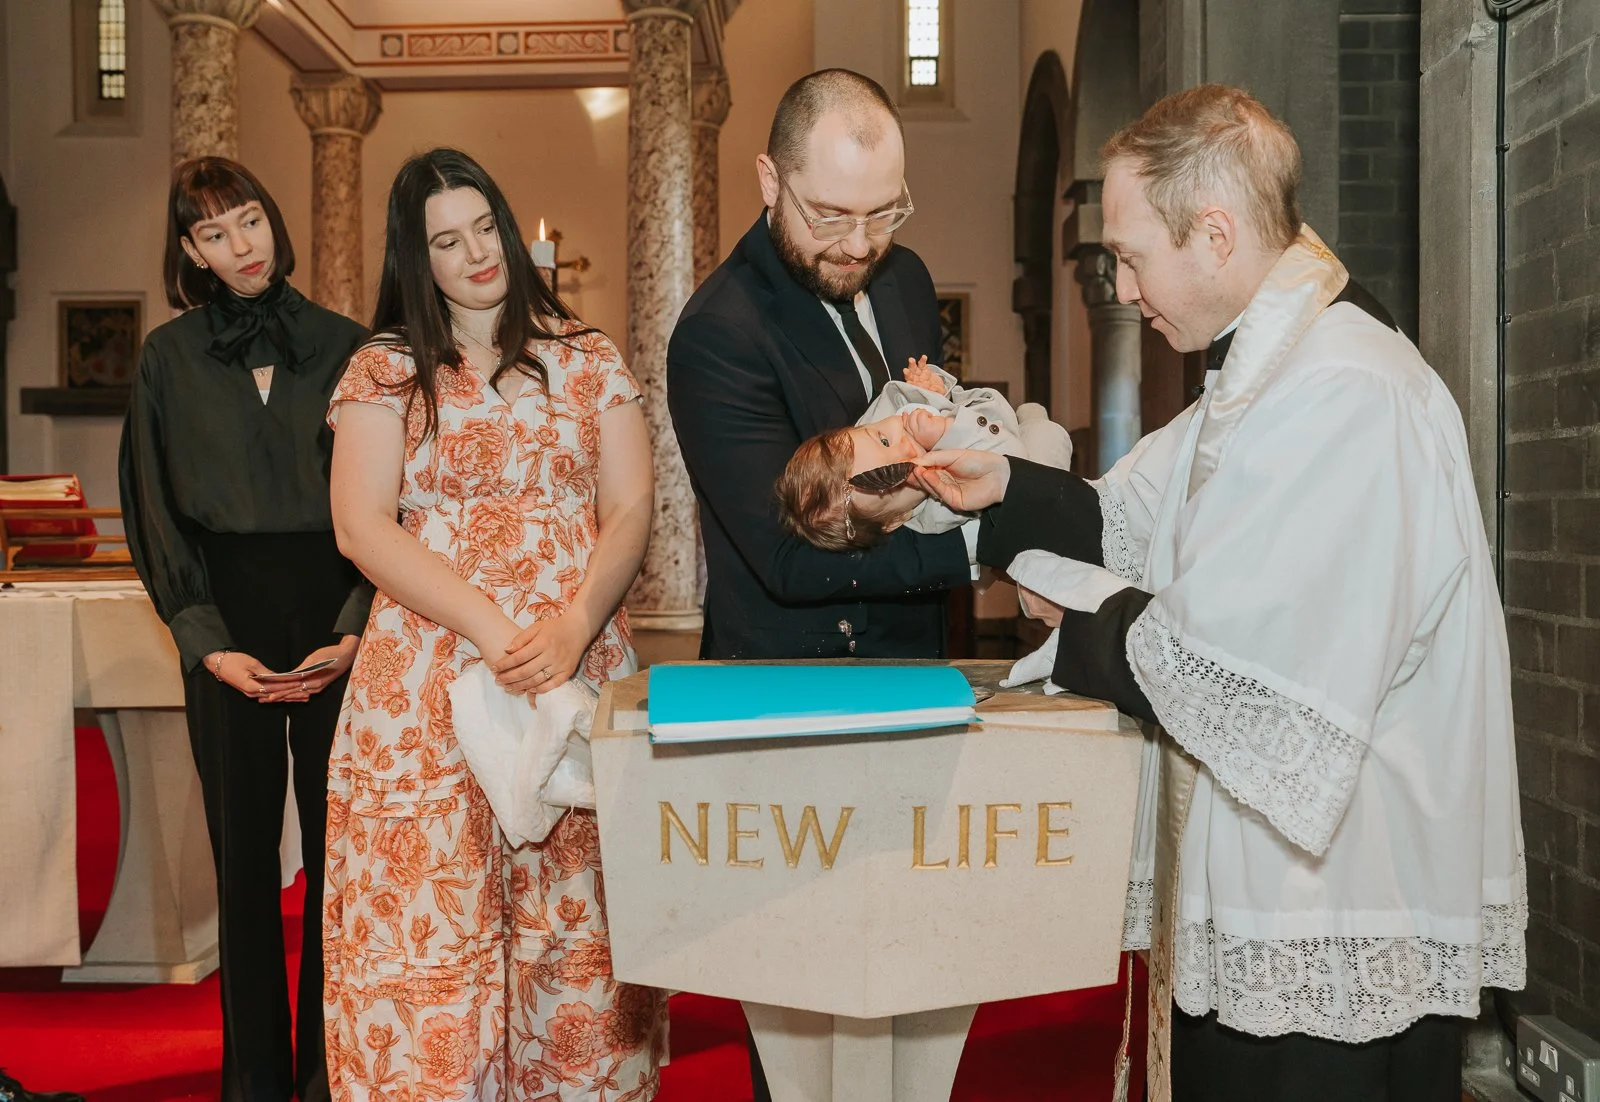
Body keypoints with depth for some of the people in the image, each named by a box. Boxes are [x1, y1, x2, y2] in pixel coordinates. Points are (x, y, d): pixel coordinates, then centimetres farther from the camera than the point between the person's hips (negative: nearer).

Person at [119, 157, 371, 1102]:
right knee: (244, 852, 5)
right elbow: (156, 513, 4)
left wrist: (357, 632, -8)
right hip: (230, 625, 0)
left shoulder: (345, 346, 5)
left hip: (337, 621, 0)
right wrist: (207, 642, -6)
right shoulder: (170, 357, 6)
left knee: (337, 845, 2)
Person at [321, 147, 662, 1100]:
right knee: (433, 921, -1)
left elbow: (631, 511, 4)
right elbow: (362, 528, -3)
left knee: (578, 919, 1)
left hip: (579, 669, 1)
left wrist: (571, 628, -14)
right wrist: (490, 630, -15)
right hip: (427, 687, -1)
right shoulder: (384, 371, 8)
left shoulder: (586, 358, 12)